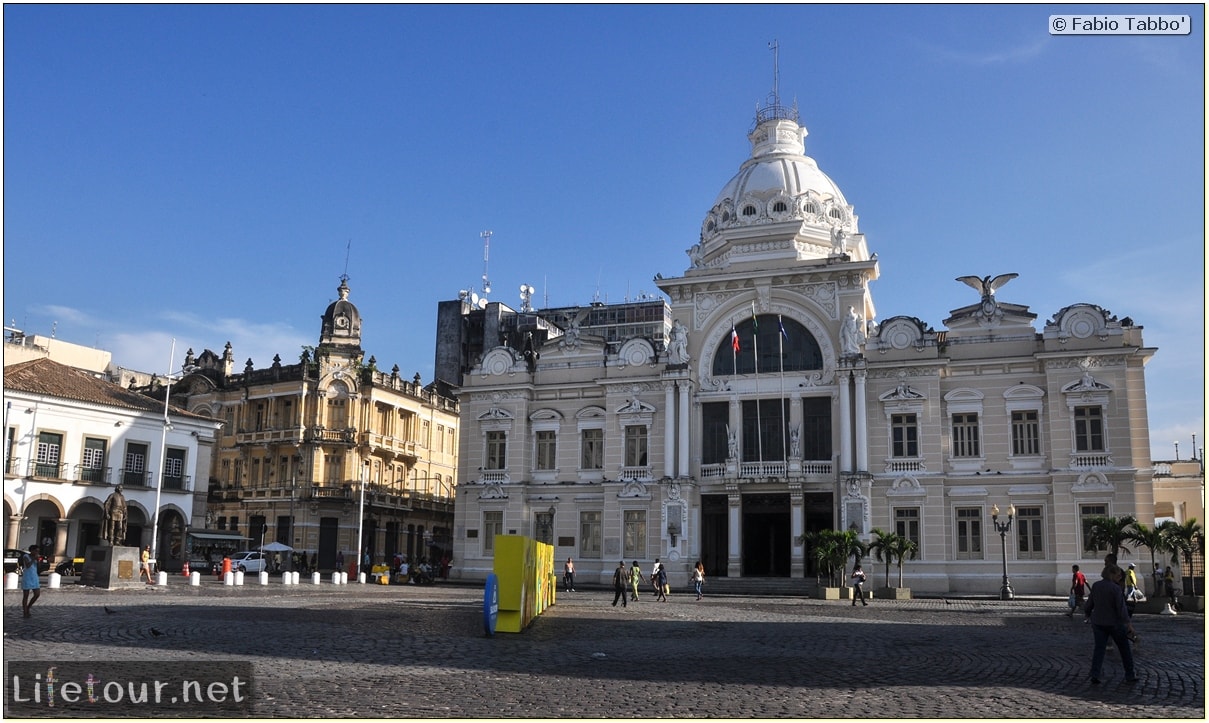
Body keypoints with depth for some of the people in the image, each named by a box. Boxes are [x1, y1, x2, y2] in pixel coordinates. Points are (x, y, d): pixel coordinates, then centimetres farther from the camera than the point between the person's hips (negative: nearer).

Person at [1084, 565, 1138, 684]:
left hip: (1098, 623, 4)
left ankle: (1095, 675, -7)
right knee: (1125, 649, 14)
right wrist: (1129, 624, -18)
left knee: (1099, 649, 5)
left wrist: (1089, 616, 24)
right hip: (1115, 623, -4)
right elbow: (1121, 608, -20)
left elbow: (1088, 605, 7)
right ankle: (1129, 676, 22)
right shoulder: (1116, 588, -16)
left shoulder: (1096, 586, 0)